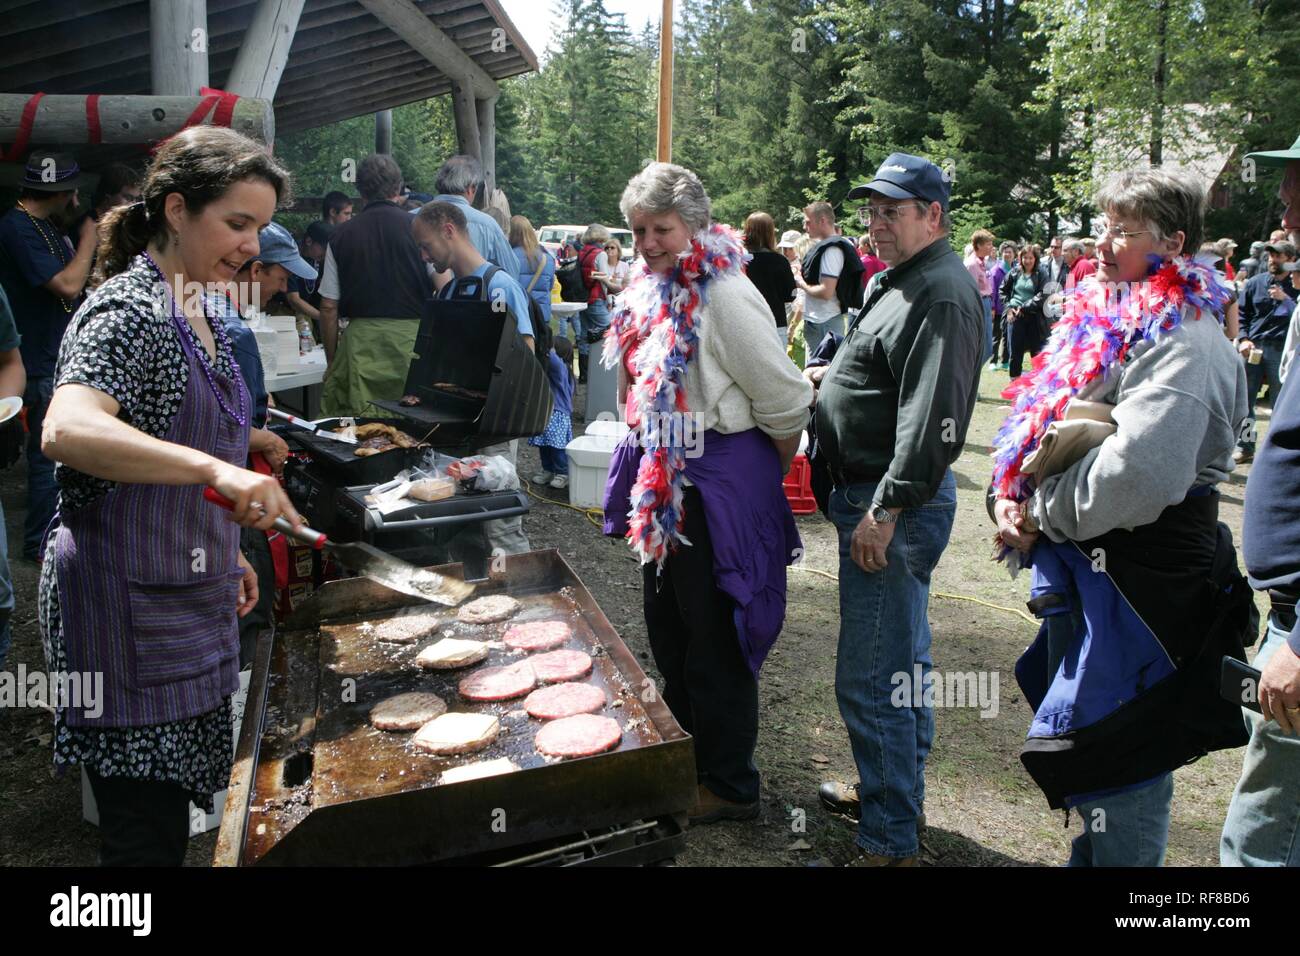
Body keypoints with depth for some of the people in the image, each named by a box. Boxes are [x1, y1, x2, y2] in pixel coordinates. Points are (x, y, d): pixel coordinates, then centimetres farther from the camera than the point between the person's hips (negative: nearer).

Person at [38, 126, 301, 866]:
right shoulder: (129, 311, -17)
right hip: (129, 605, -9)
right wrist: (216, 470, -45)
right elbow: (66, 430, -35)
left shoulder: (199, 312, 11)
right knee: (147, 832, 0)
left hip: (187, 602, 9)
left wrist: (224, 554, 20)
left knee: (172, 816, 19)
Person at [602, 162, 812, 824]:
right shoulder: (651, 291, 7)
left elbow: (785, 403, -19)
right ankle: (686, 751, 41)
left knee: (714, 641, 4)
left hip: (721, 483, -9)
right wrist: (647, 460, 16)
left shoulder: (723, 295, -20)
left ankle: (729, 786, 22)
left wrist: (763, 476, -5)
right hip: (663, 478, 9)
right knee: (667, 627, 21)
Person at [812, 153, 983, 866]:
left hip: (896, 507, -11)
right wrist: (836, 376, 12)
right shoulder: (901, 279, 16)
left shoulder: (942, 294, -17)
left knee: (870, 681, -6)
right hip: (879, 499, 11)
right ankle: (898, 793, 36)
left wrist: (885, 510, -25)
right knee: (903, 659, 21)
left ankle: (890, 840, 7)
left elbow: (932, 417, -25)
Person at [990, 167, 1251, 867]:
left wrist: (1041, 513, -15)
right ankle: (1091, 853, 41)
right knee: (1090, 753, 23)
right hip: (1086, 568, 10)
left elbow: (1133, 478, -29)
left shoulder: (1182, 342, -18)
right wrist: (1007, 494, -2)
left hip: (1134, 582, -10)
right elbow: (1038, 427, 16)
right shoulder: (1106, 320, 12)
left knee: (1117, 763, 2)